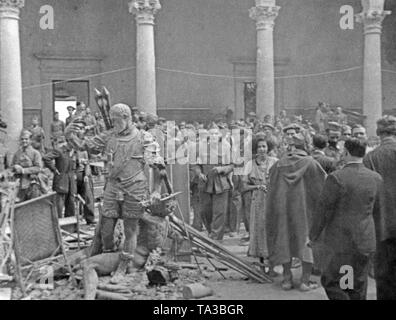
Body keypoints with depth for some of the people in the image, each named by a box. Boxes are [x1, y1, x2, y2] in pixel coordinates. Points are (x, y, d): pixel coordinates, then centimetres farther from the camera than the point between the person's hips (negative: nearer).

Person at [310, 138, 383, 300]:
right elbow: (378, 210, 10)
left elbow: (324, 211, -11)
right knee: (357, 288, 16)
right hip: (366, 242, 6)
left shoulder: (336, 178, -16)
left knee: (331, 281, 7)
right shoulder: (376, 178, 0)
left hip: (341, 242, -6)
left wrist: (313, 235, 1)